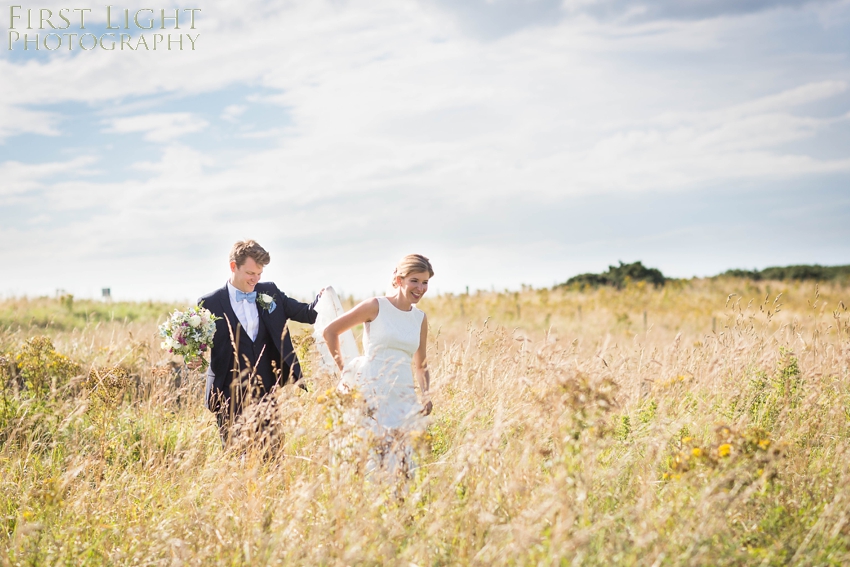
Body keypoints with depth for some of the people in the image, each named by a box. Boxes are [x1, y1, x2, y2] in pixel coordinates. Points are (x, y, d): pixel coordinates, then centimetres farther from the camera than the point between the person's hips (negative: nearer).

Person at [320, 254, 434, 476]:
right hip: (372, 395, -5)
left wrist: (426, 396, 2)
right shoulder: (376, 307, -4)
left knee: (405, 461, 2)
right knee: (374, 457, -8)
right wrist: (344, 370, 1)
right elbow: (329, 331, 1)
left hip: (404, 398, 5)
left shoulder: (420, 318, 10)